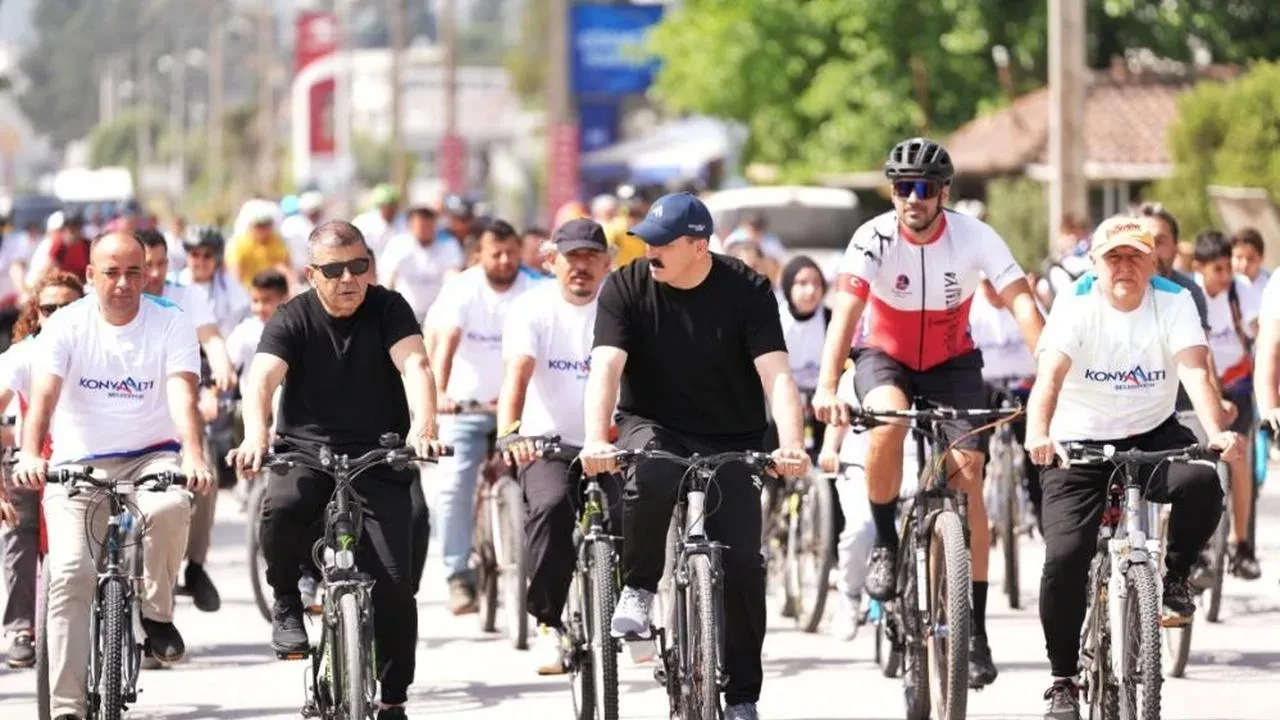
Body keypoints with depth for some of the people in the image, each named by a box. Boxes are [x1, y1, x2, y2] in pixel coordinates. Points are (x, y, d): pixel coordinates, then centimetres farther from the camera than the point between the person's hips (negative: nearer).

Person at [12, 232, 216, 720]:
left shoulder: (171, 323, -6)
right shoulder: (66, 326, -6)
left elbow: (183, 395, -20)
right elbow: (43, 396, -19)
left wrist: (194, 456, -39)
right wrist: (30, 454, -39)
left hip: (149, 457, 0)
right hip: (78, 463, 0)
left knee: (169, 507, -35)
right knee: (70, 574, -17)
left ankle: (156, 612, -10)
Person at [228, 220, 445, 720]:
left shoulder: (388, 309, -4)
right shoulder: (294, 319, -6)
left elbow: (415, 366, -20)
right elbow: (261, 378, -22)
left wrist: (422, 428, -40)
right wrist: (256, 435, -43)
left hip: (378, 460, 0)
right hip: (306, 452, 0)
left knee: (394, 581, -10)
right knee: (282, 510, -34)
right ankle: (286, 602, -5)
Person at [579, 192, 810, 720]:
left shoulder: (747, 291, -11)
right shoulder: (626, 288, -10)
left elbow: (776, 373, -20)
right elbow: (606, 368, -20)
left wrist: (792, 445, -36)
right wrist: (596, 440, -37)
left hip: (731, 439, 1)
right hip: (653, 427, -1)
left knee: (741, 560, -11)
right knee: (649, 476, -37)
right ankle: (638, 589, -13)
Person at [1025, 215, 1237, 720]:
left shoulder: (1174, 302, -8)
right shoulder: (1074, 304, -13)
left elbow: (1195, 370, -22)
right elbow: (1050, 374, -28)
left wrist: (1217, 432, -40)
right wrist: (1038, 434, -47)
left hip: (1152, 434, 1)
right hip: (1081, 441, -1)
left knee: (1202, 483, -31)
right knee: (1064, 559, -15)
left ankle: (1175, 577, -2)